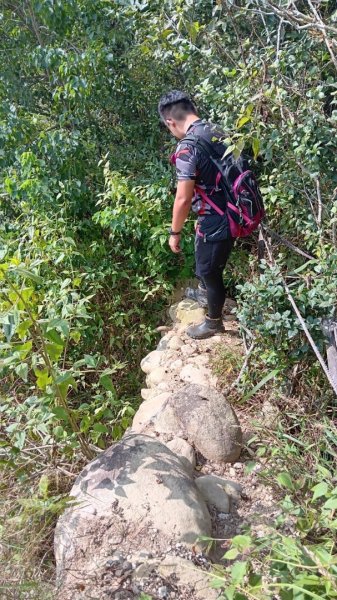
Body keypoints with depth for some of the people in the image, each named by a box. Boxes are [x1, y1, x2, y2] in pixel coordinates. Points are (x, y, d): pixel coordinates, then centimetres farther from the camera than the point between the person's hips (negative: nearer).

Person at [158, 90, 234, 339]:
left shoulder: (187, 147, -23)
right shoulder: (217, 132, 4)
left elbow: (183, 199, -24)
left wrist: (175, 232, -9)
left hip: (214, 223, -8)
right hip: (230, 215, 8)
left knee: (209, 270, 13)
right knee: (208, 263, 31)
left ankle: (214, 321, 34)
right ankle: (205, 293, 57)